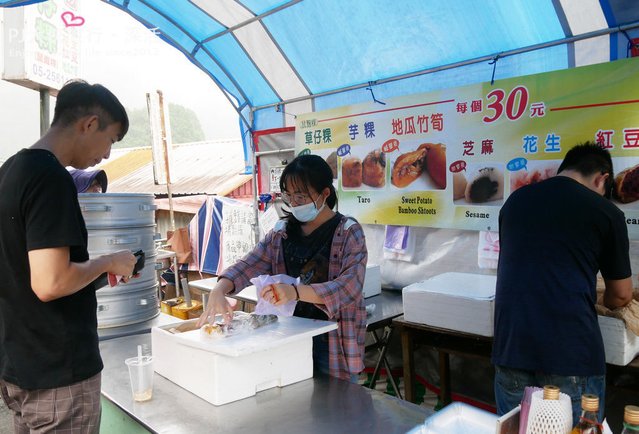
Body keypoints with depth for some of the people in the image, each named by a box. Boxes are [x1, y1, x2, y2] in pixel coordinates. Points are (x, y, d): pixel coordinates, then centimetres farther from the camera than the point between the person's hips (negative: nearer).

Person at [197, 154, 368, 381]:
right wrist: (219, 290, -23)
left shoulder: (348, 233, -8)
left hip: (334, 342, -3)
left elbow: (350, 285, -22)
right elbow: (247, 265, -2)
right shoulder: (281, 232, 7)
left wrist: (296, 292, -36)